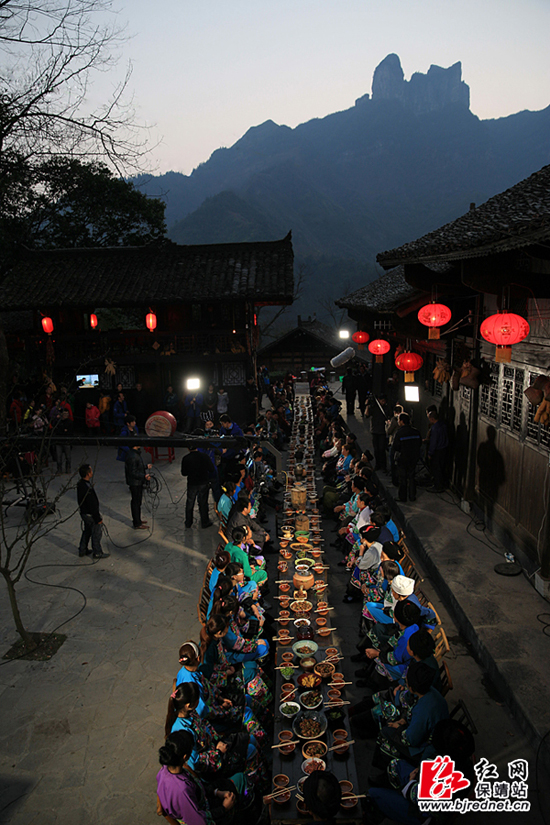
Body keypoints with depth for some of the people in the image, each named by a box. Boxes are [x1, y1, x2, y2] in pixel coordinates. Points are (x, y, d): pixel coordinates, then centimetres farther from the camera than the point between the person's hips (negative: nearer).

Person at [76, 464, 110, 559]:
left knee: (86, 531, 25)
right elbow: (92, 506, -27)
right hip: (90, 515, -9)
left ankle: (82, 550, 37)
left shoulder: (80, 484, -1)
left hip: (84, 513, 9)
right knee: (96, 533, 8)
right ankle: (97, 553, 21)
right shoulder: (87, 488, -32)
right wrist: (98, 518, -18)